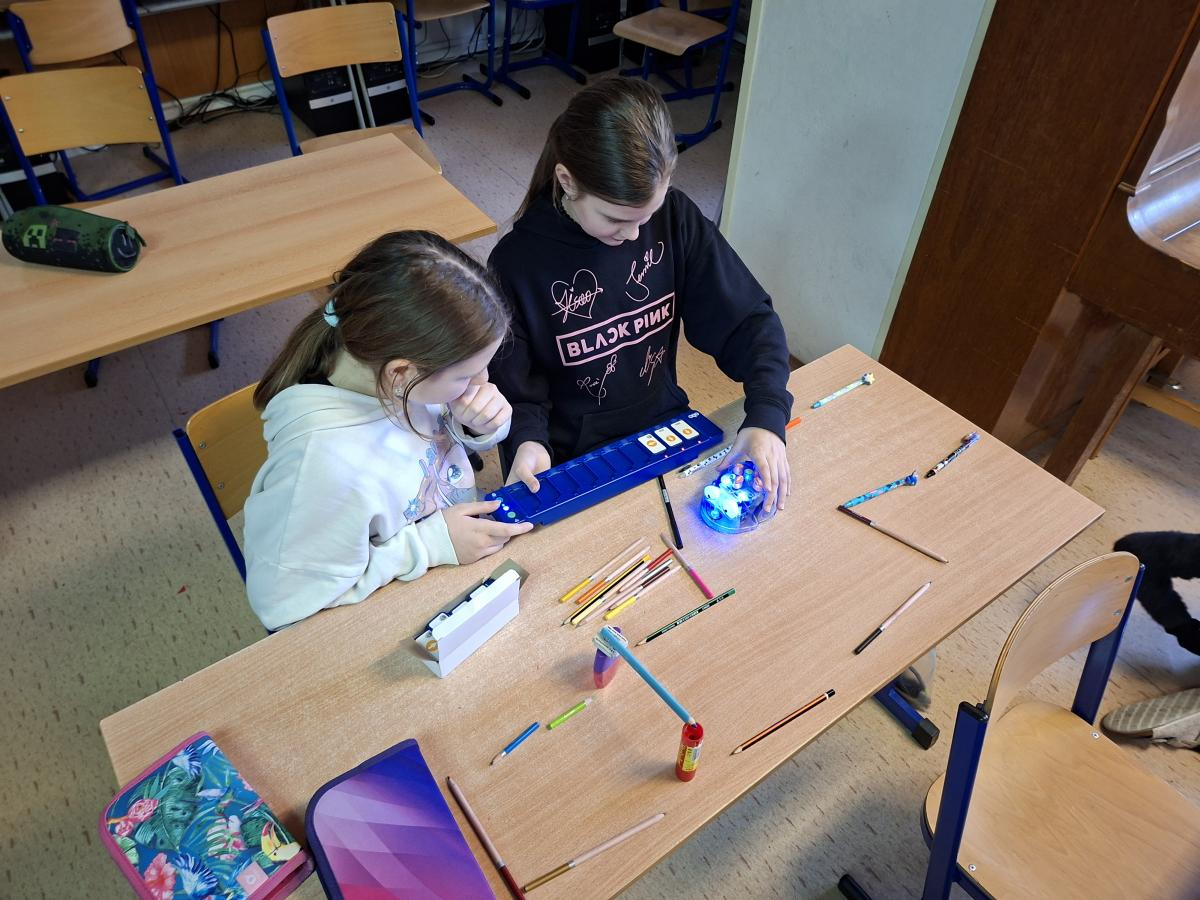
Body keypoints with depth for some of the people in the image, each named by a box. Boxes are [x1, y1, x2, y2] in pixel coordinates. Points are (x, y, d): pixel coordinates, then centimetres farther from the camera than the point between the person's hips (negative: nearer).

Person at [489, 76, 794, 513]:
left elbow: (748, 320, -5)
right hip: (571, 461, -3)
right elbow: (515, 384, -7)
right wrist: (527, 441, -28)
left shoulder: (674, 217, -9)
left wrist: (767, 418, -18)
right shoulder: (517, 262, -17)